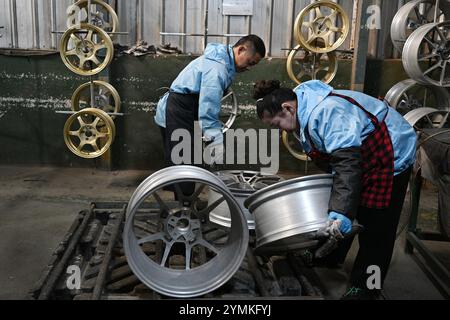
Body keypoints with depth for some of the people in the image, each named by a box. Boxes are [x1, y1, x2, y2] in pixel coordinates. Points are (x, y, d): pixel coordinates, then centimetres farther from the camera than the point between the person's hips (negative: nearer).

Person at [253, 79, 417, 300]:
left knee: (374, 227, -3)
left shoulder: (324, 112, -33)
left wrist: (341, 210, -44)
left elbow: (348, 162, -39)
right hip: (362, 159, 10)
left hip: (391, 159, -10)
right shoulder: (305, 113, 1)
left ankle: (363, 289, 10)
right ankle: (330, 258, 40)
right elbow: (332, 159, 10)